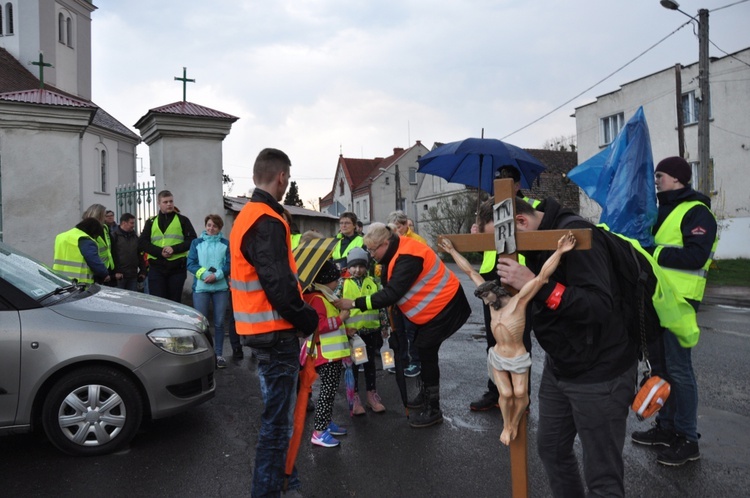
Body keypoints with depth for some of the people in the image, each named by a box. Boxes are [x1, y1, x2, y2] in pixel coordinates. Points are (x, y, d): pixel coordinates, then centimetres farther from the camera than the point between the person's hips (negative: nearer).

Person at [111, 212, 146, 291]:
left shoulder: (134, 236, 15)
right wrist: (115, 272, -18)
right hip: (119, 276, -6)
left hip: (133, 276, 6)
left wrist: (143, 271, 12)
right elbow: (111, 255, -13)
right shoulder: (114, 236, -6)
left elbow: (139, 255, 18)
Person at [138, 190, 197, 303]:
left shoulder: (182, 220, 8)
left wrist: (174, 249, -15)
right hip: (156, 268, 1)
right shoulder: (151, 221, 13)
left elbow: (193, 240, 0)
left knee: (175, 302, 5)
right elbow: (142, 243, 6)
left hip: (177, 268, -1)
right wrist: (159, 251, -11)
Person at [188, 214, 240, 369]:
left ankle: (219, 354, 12)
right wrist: (204, 274, -15)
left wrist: (216, 275, -16)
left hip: (221, 287, 0)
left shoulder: (226, 244, 6)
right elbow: (190, 264, 1)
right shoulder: (196, 242, 8)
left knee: (219, 322, 4)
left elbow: (229, 264, -1)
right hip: (200, 287, 0)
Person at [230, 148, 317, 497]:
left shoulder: (247, 215, 13)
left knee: (276, 411, 23)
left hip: (260, 328, 11)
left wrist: (298, 307, 13)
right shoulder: (267, 222, -20)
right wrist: (308, 319, -11)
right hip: (276, 332, -11)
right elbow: (278, 286, -25)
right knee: (276, 419, 0)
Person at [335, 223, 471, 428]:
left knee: (426, 351, -8)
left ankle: (432, 410, 3)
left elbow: (391, 294, -35)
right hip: (432, 307, 10)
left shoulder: (407, 257, -30)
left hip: (443, 306, -10)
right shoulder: (396, 253, 1)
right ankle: (426, 394, 35)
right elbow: (389, 288, 6)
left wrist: (354, 303, -33)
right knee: (424, 350, 17)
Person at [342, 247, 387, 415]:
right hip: (351, 330, -2)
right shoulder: (343, 283, -3)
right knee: (353, 364, 8)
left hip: (371, 329, 3)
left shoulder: (373, 282, 5)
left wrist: (384, 325, 8)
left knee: (370, 363, 14)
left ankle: (372, 395, 26)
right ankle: (355, 397, 18)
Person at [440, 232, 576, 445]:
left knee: (520, 393, -2)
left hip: (517, 358, -3)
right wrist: (453, 251, 5)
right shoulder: (493, 303, -1)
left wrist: (559, 252, -41)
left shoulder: (518, 300, -16)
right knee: (506, 394, -2)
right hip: (497, 357, 4)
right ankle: (507, 425, 22)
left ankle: (515, 422, 26)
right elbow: (471, 272, 1)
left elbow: (542, 277, -30)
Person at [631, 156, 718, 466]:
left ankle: (688, 439, 6)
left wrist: (653, 253, -20)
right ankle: (666, 427, 26)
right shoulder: (664, 210, 19)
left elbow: (695, 256, -22)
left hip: (679, 299, -9)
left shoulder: (696, 212, -10)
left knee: (678, 368, -4)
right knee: (660, 365, 14)